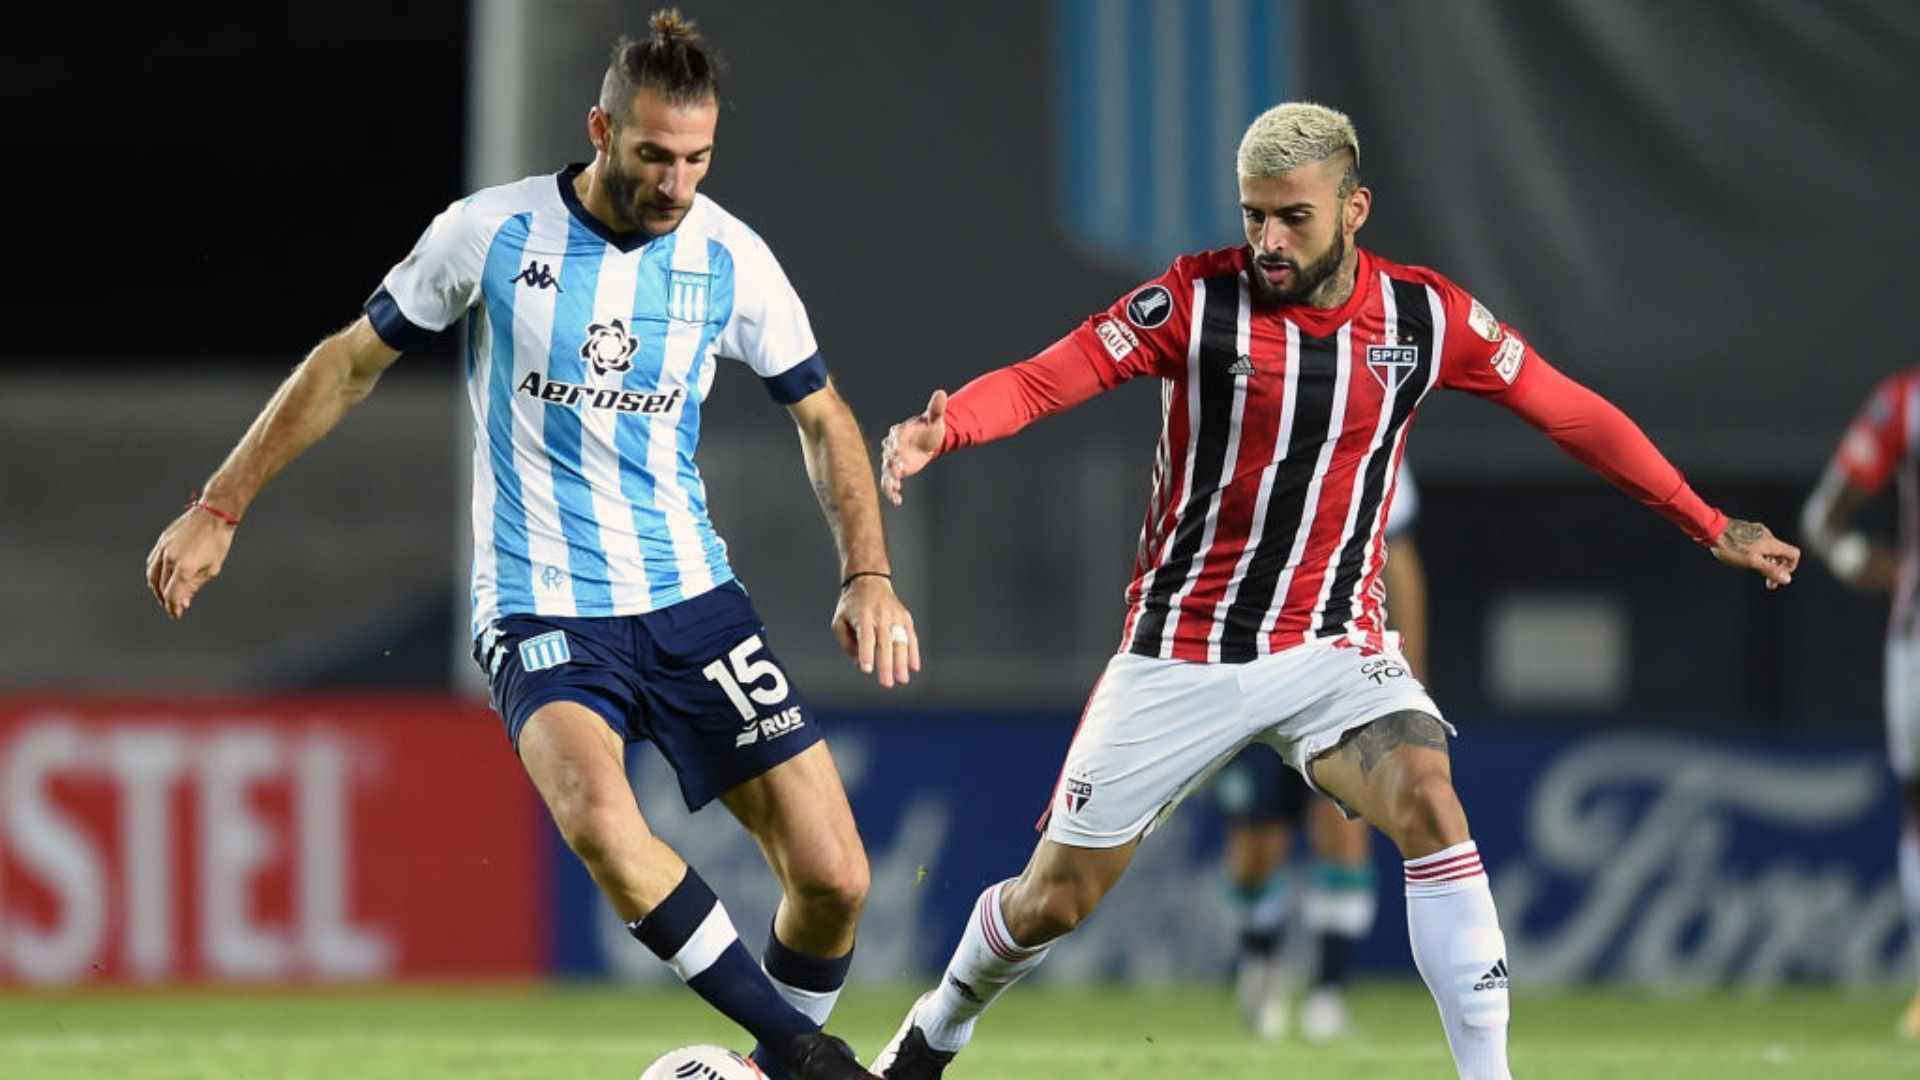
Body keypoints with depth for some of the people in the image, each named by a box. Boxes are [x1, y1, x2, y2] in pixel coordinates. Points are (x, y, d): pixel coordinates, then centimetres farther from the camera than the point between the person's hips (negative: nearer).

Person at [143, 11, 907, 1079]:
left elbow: (824, 415, 14)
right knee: (599, 816, -34)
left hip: (693, 599, 3)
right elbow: (351, 362, 6)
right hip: (541, 611, -3)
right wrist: (217, 512, 8)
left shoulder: (730, 258, 0)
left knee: (834, 878, -8)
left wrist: (869, 573, 1)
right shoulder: (491, 232, -7)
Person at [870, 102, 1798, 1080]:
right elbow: (1042, 380, -19)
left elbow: (1571, 413, 6)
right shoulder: (1199, 299, -12)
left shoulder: (1426, 317, -5)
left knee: (1430, 805, -28)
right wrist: (936, 431, -39)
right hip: (1181, 656, -1)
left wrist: (1707, 526, 8)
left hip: (1332, 649, 1)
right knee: (1053, 900, 5)